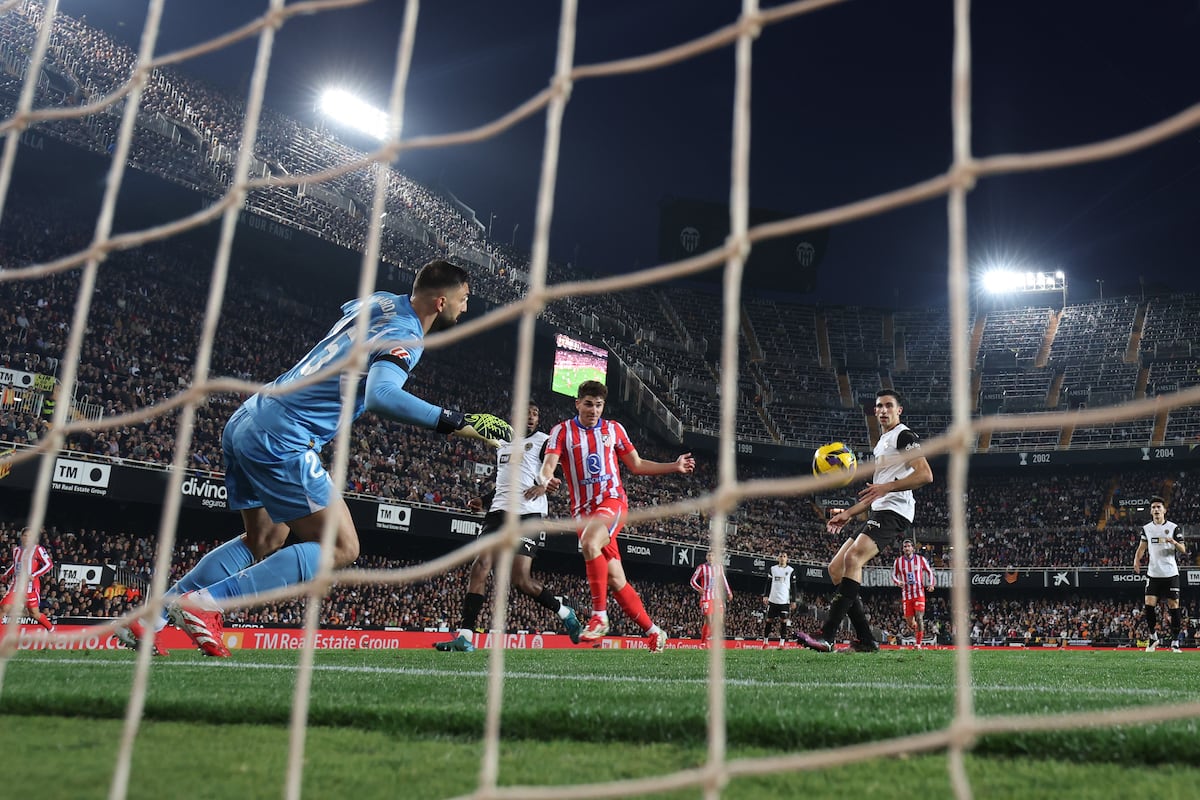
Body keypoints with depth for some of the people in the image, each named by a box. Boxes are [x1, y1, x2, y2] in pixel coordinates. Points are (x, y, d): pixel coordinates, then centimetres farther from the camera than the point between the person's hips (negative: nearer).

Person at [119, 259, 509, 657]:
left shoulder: (380, 300, 12)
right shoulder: (406, 338, -13)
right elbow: (380, 396, -33)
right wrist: (455, 422, -32)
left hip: (246, 421, 9)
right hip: (280, 440, -9)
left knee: (265, 541, 24)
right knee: (341, 548, -4)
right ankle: (204, 603, -8)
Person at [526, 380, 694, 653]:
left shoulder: (614, 429, 9)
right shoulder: (561, 431, 4)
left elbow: (636, 465, 18)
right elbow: (549, 465, -11)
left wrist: (674, 466, 12)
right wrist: (544, 481, -34)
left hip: (612, 501, -1)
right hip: (583, 509, 1)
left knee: (589, 543, -34)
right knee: (616, 580, 1)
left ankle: (599, 615, -26)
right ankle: (653, 631, 16)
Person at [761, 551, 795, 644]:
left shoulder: (791, 570, 4)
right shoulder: (772, 569, 8)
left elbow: (793, 587, 4)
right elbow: (768, 583, 9)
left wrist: (793, 601, 0)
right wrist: (765, 596, -1)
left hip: (784, 601, -2)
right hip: (772, 599, 2)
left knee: (783, 621, -4)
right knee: (768, 620, 4)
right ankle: (765, 641, 13)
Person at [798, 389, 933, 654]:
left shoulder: (904, 436, -2)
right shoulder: (882, 443, 28)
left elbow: (925, 475, -16)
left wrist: (887, 486, -24)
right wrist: (848, 513, 25)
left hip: (894, 511, -11)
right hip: (878, 513, 11)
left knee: (852, 558, -28)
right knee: (836, 568, 4)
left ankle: (827, 637, -35)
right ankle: (865, 640, 1)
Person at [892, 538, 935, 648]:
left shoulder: (921, 559, -2)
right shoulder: (898, 561, 0)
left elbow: (929, 571, 10)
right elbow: (893, 575, 9)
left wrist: (931, 584, -4)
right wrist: (898, 582, -12)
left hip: (919, 593, -2)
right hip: (906, 595, 2)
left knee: (919, 618, -12)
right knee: (909, 620, 3)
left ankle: (918, 643, -7)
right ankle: (915, 628, 39)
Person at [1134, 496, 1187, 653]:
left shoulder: (1174, 528, 1)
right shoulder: (1146, 528, 10)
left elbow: (1183, 550, 0)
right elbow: (1142, 547, 16)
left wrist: (1174, 542, -22)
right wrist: (1136, 560, -2)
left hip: (1171, 573, -2)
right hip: (1153, 574, 2)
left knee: (1174, 606, -3)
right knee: (1149, 605, -6)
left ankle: (1175, 642, 6)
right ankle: (1153, 637, 11)